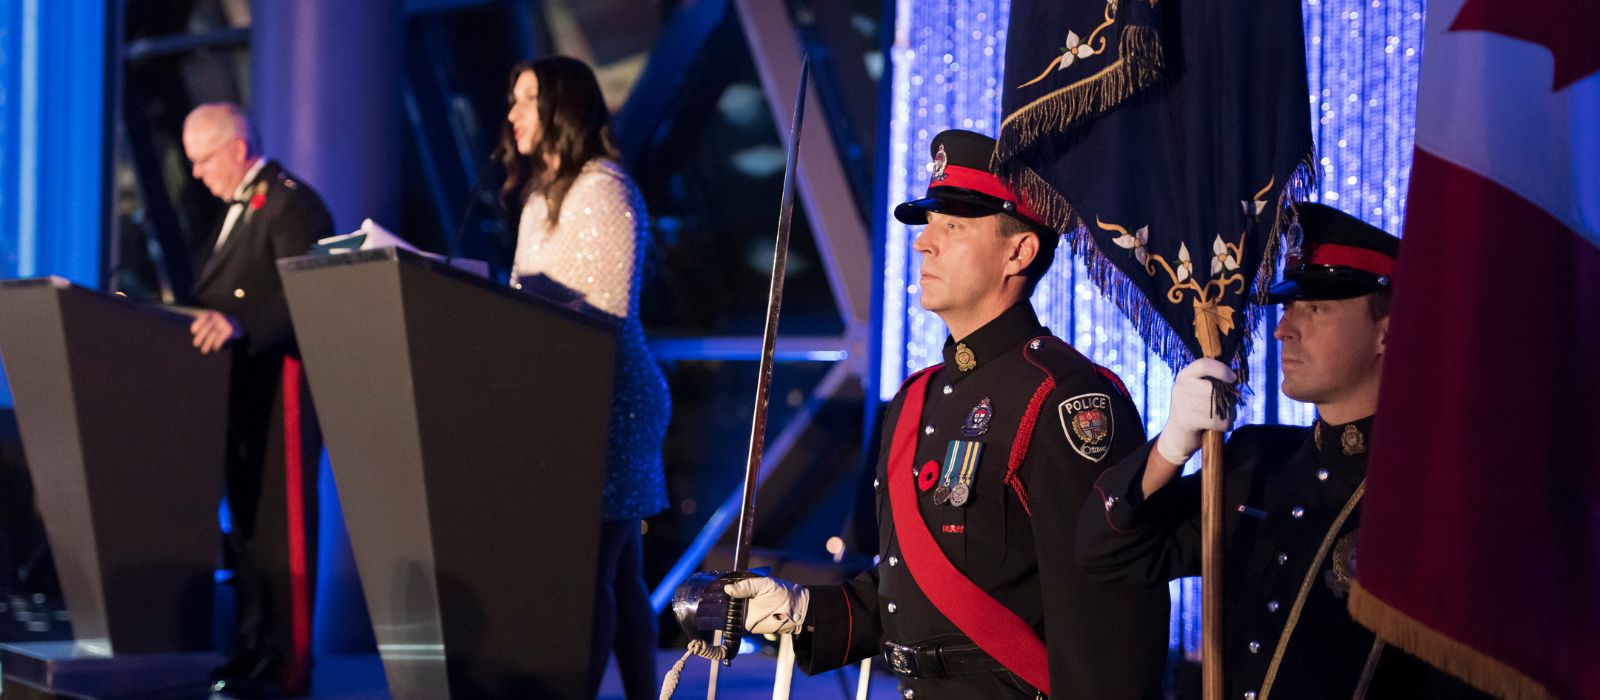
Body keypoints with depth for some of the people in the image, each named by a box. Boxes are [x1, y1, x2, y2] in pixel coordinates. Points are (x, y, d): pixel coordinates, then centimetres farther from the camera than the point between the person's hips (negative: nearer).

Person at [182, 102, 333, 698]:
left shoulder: (290, 203, -11)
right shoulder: (238, 208, 21)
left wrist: (239, 325, -35)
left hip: (281, 388, -10)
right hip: (240, 390, 10)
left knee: (281, 528, -7)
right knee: (246, 528, 12)